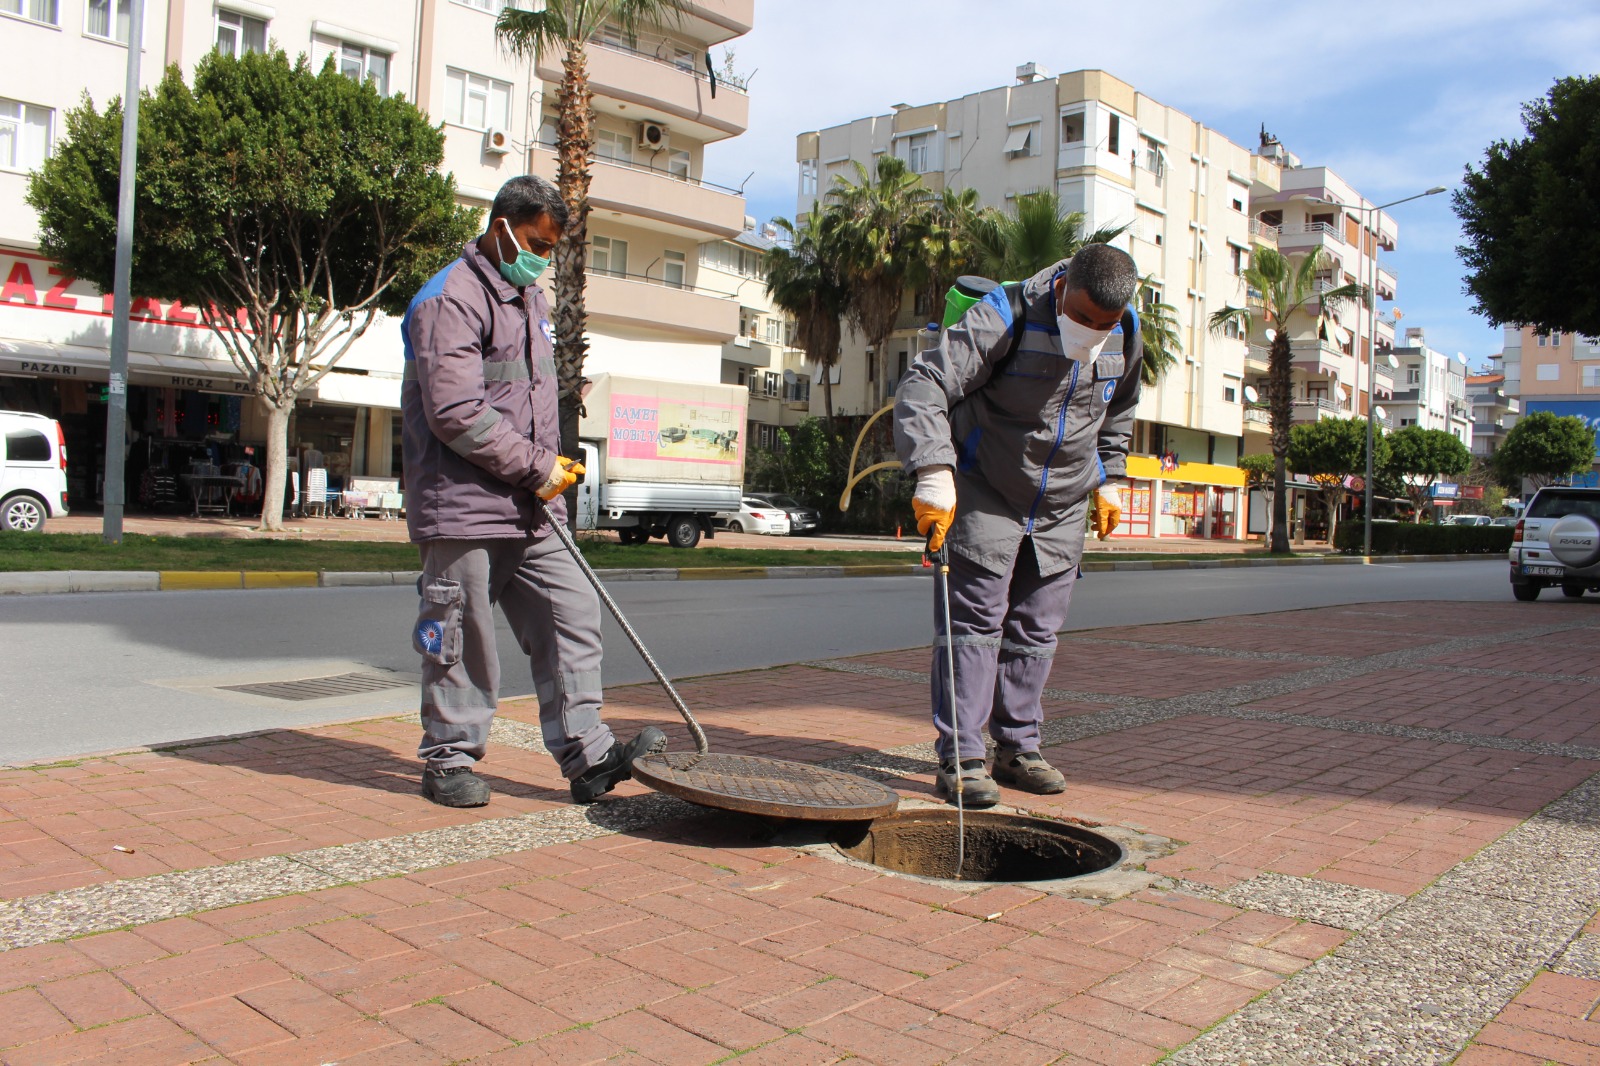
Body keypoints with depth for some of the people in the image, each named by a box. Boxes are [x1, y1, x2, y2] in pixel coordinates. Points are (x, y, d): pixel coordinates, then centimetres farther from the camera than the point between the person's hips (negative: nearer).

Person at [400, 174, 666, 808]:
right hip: (463, 506, -8)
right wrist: (537, 466, -15)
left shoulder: (531, 298, 18)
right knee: (461, 641, 1)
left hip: (530, 507, 8)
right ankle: (448, 762, 18)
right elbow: (455, 414, -20)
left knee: (571, 616, 1)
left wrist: (553, 465, 13)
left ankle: (588, 758, 5)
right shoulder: (452, 299, -11)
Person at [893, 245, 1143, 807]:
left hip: (1063, 506, 5)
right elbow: (922, 385, -30)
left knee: (1036, 628, 9)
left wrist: (1108, 481, 14)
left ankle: (1017, 746, 20)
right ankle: (960, 758, -1)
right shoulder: (1004, 318, -23)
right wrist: (933, 474, -40)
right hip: (985, 495, -5)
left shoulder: (1127, 335, -3)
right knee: (974, 619, -7)